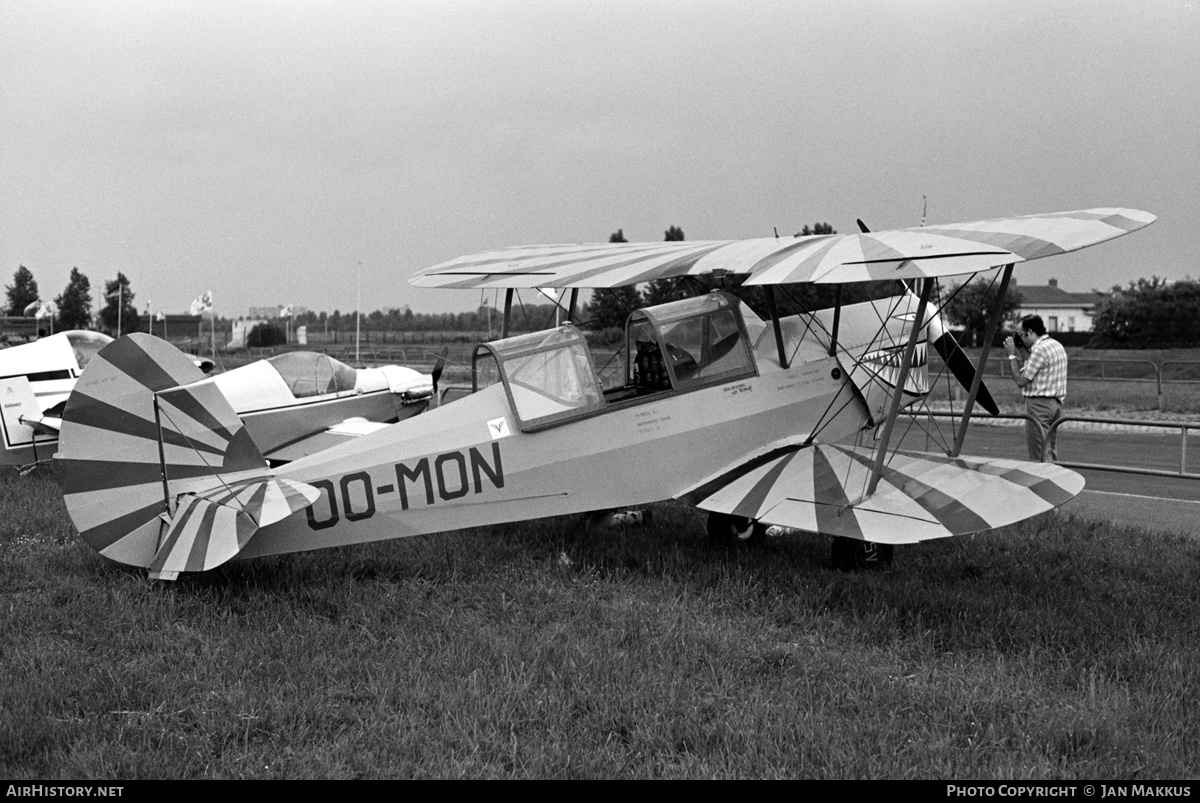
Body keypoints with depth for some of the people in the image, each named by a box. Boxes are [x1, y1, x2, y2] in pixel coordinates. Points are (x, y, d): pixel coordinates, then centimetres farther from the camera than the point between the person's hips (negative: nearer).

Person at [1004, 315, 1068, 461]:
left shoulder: (1040, 350, -17)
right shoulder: (1057, 346, 14)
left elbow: (1020, 381, -15)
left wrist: (1012, 355, -7)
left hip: (1039, 404, -10)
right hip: (1056, 403, 10)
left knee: (1039, 457, -6)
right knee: (1051, 453, 14)